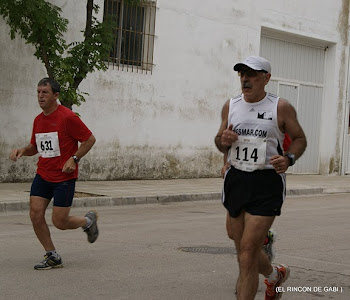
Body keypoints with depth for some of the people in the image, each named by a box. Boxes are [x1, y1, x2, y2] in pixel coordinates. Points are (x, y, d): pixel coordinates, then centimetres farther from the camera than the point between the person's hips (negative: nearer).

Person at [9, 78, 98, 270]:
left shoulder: (67, 117, -13)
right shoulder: (38, 120, 9)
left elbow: (89, 139, -8)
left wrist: (74, 159, -17)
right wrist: (22, 151, 1)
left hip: (64, 177, -6)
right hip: (42, 175, 7)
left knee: (60, 222, -6)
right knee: (35, 214, -6)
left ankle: (88, 221, 26)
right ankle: (52, 256, 8)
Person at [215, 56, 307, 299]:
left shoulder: (281, 108, -4)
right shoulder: (230, 106, 8)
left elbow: (300, 139, 5)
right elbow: (220, 143, 17)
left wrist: (289, 159, -15)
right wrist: (223, 140, -7)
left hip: (267, 184, -5)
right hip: (236, 180, 5)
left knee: (248, 253, -12)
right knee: (244, 250, 16)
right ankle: (275, 275, 46)